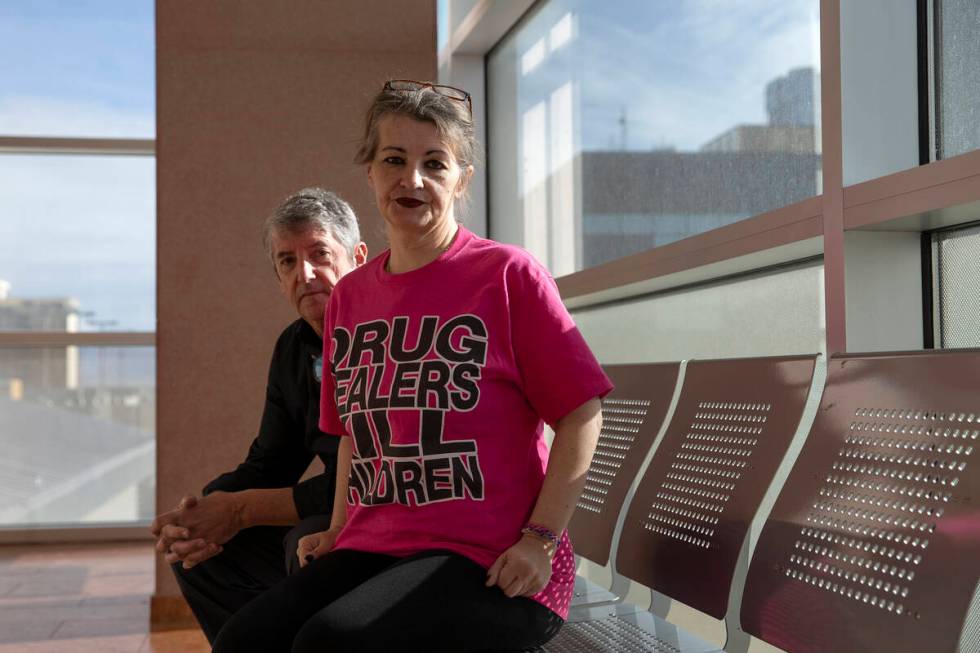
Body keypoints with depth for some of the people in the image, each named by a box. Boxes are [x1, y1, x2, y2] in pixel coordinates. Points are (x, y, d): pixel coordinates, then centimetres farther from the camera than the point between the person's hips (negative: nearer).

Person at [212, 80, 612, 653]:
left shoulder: (508, 275, -4)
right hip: (373, 548, 5)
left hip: (491, 564, -5)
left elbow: (581, 415, -5)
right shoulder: (350, 296, 14)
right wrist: (340, 529, 12)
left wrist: (540, 540, -12)